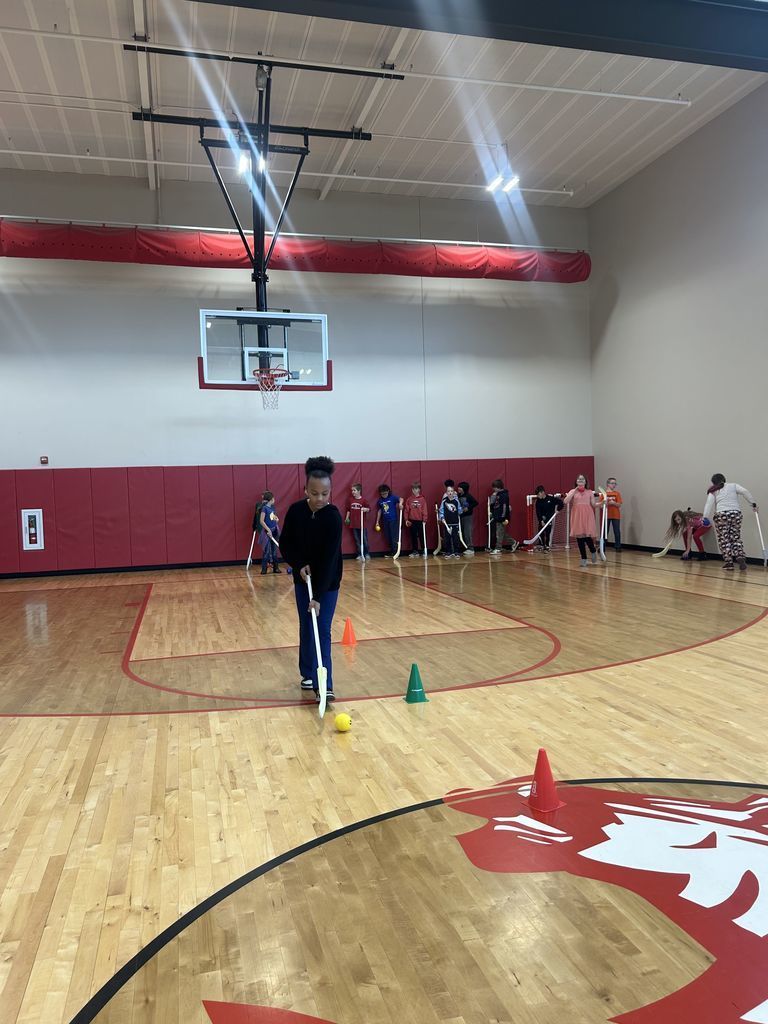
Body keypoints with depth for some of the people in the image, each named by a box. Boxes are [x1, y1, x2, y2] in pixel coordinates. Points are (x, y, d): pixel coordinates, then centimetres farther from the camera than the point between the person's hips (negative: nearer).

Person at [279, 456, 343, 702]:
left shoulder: (333, 516, -23)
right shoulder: (295, 511, -11)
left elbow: (329, 558, -27)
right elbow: (285, 544, 1)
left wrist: (318, 596, -30)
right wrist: (299, 565, -17)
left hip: (328, 582, -4)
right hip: (303, 578, 4)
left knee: (322, 631, -7)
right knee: (306, 628, 12)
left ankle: (324, 685, -7)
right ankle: (308, 674, 28)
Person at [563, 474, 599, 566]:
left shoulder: (590, 492, 9)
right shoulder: (573, 491, 9)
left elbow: (594, 505, 8)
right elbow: (565, 501, -7)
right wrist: (574, 491, -9)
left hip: (587, 516, -1)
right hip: (577, 516, 1)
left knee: (587, 536, -9)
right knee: (579, 536, 1)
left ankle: (593, 551, 22)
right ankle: (583, 558, 12)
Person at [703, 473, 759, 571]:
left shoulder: (713, 492, 14)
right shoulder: (733, 486, 19)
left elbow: (709, 504, 1)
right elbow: (745, 491, 4)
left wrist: (705, 517, -6)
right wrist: (753, 503, 7)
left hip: (721, 515, -2)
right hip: (736, 513, 2)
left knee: (724, 539, 3)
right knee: (736, 538, 14)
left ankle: (728, 562, -2)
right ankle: (740, 557, -4)